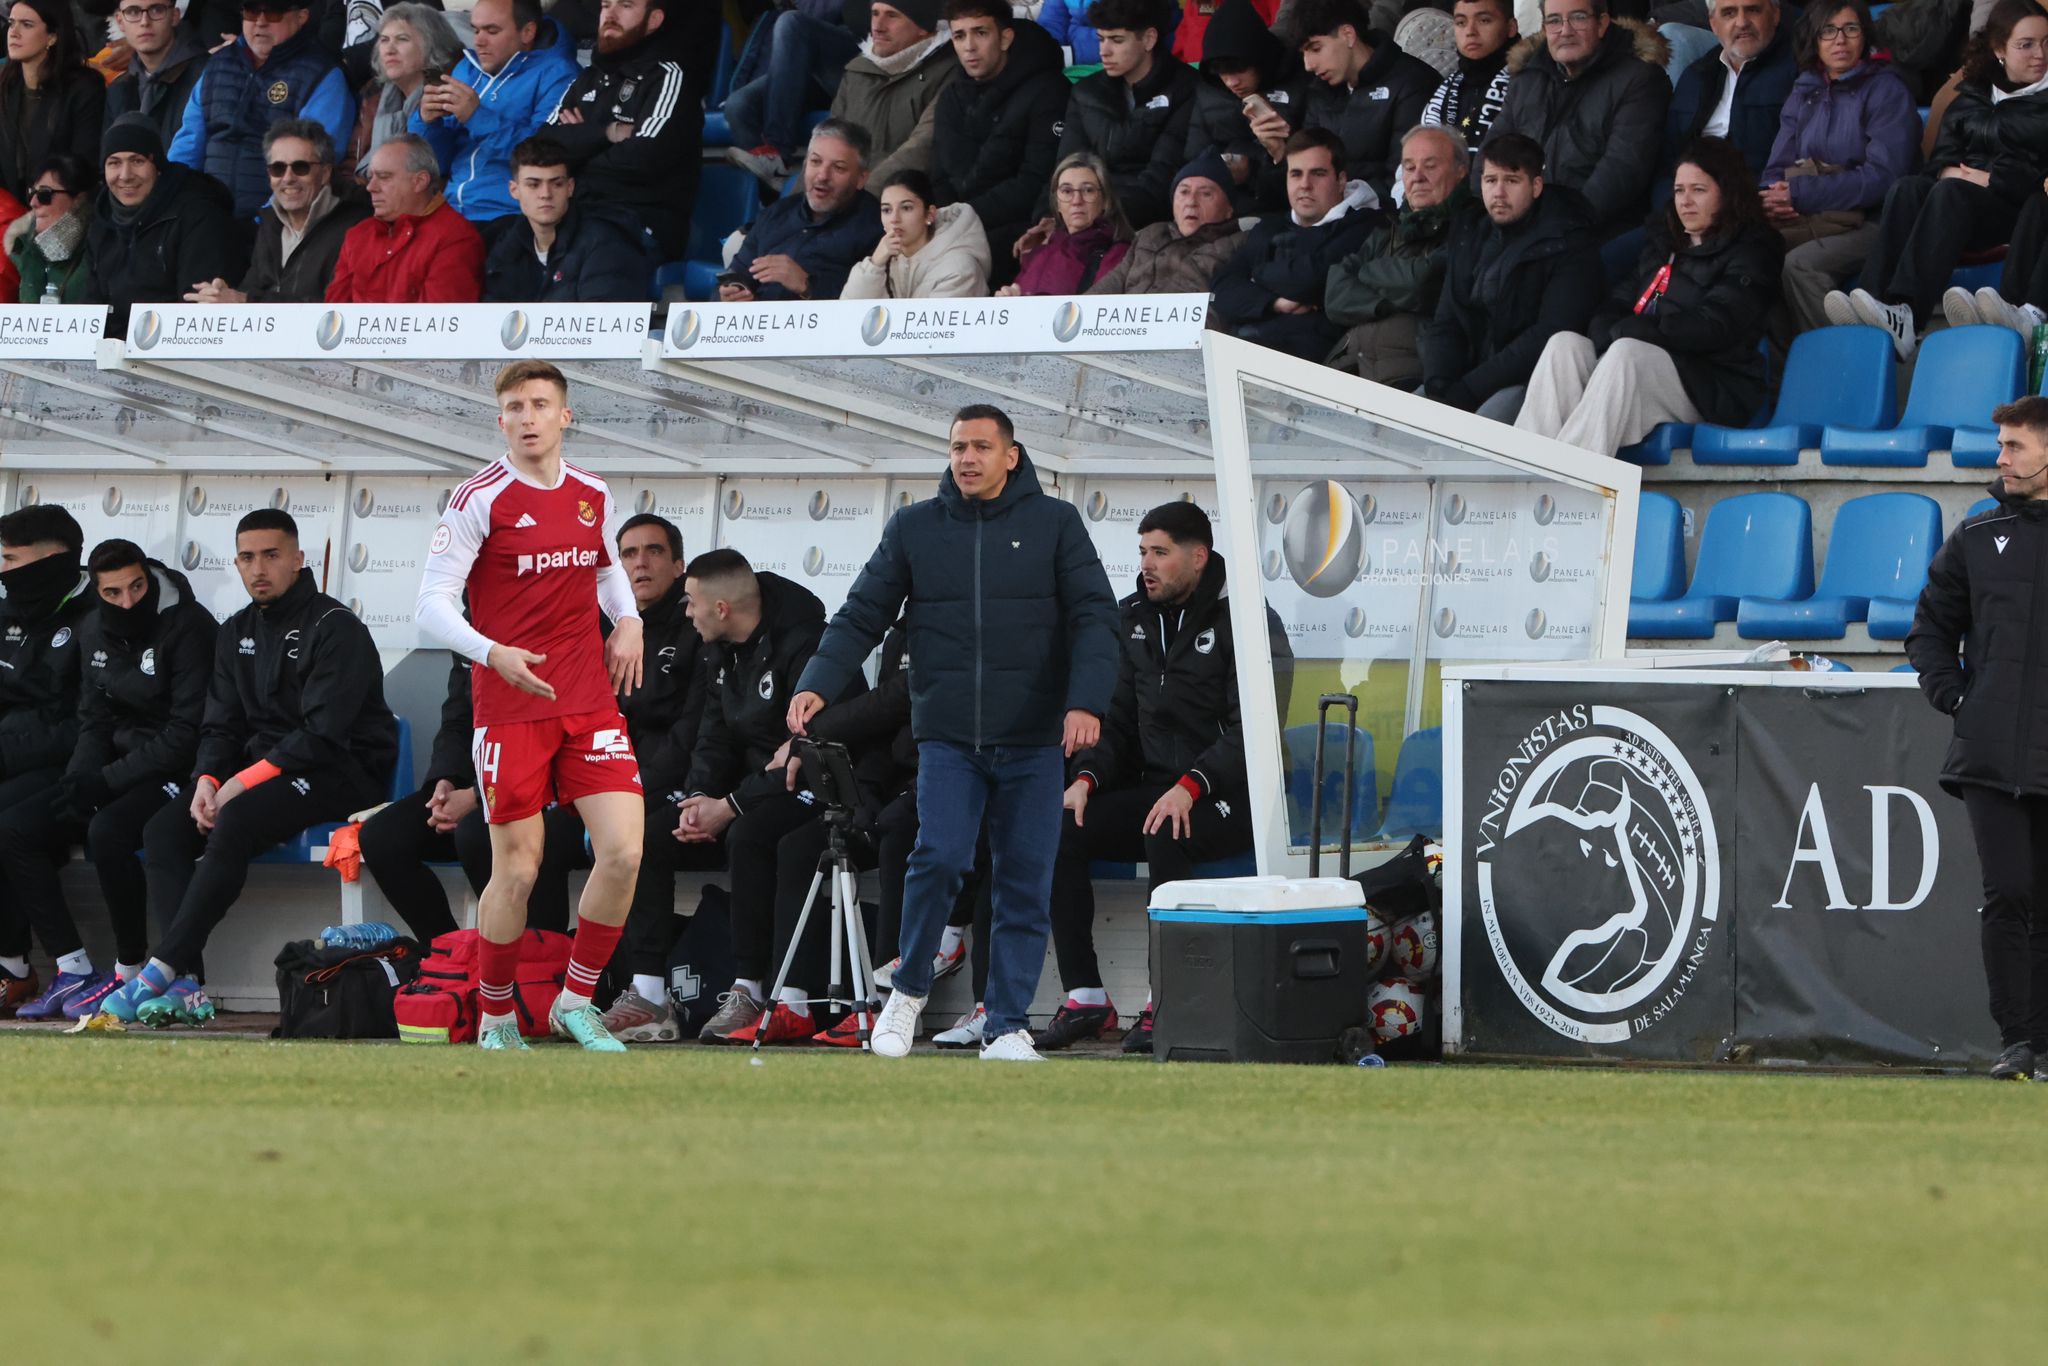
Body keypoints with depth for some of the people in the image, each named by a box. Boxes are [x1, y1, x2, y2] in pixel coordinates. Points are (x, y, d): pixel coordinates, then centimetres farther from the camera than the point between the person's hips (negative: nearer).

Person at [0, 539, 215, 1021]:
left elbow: (187, 733, -18)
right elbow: (93, 720, 15)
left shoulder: (187, 626, -14)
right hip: (119, 774, 8)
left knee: (107, 832, -35)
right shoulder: (96, 630, 9)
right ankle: (74, 970, -10)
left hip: (176, 776, -8)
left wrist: (106, 781, -19)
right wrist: (79, 779, -5)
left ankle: (130, 971, -20)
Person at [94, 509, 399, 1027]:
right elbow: (221, 726, 13)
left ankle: (162, 969, -37)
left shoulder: (335, 628, -9)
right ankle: (186, 986, -29)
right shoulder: (236, 634, 15)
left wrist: (244, 783, -20)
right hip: (258, 767, 8)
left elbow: (325, 733, -18)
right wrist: (207, 780, -10)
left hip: (339, 772, -8)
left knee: (234, 824, -34)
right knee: (163, 830, -17)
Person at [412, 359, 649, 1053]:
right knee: (517, 870, -2)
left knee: (623, 852, -9)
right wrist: (494, 653, -27)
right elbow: (433, 605, -11)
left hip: (591, 702, 4)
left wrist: (628, 620, 8)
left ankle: (575, 1002, 9)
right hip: (509, 708, -4)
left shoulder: (594, 496, 8)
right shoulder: (481, 500, -8)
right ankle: (495, 1018, 18)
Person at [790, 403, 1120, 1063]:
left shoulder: (1054, 524, 5)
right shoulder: (914, 528, 9)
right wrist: (818, 685, -8)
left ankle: (1007, 1027, 8)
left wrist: (1087, 701, -16)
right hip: (947, 736, 0)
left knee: (1025, 882, -1)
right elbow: (862, 616, 8)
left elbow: (1094, 617, 0)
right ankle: (909, 990, 4)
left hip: (1034, 741, 0)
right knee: (940, 857, -18)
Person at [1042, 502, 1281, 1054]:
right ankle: (1084, 1000, -15)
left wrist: (1191, 786, -30)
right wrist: (1087, 778, -3)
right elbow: (1118, 718, 17)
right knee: (1059, 832, -17)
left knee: (1165, 837, -38)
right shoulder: (1137, 619, 13)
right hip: (1153, 789, 7)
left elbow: (1248, 733, -16)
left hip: (1230, 796, -7)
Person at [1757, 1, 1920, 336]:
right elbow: (1777, 170, 16)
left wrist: (1801, 193, -15)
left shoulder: (1886, 91, 2)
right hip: (1803, 220, 5)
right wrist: (1776, 198, -10)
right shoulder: (1804, 93, 19)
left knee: (1801, 264, -35)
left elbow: (1883, 177, -10)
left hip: (1866, 220, -5)